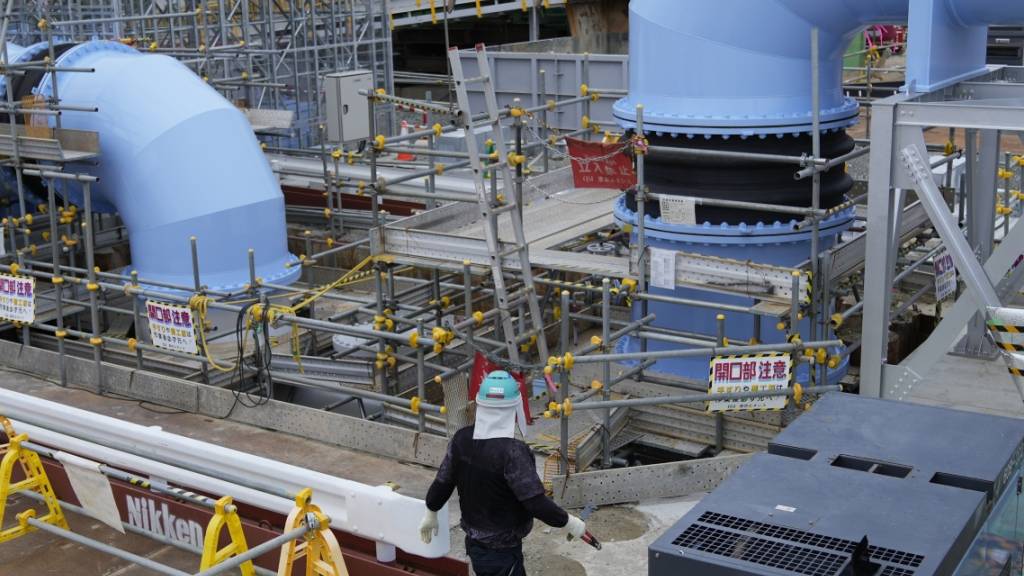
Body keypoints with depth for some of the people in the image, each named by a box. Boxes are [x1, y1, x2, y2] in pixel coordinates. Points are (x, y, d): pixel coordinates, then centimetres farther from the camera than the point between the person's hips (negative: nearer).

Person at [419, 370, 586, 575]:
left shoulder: (462, 439, -8)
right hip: (501, 553, -7)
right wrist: (569, 522, -13)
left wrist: (430, 514, 21)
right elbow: (537, 504, -28)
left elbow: (442, 483, 4)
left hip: (474, 542, 7)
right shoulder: (513, 451, -28)